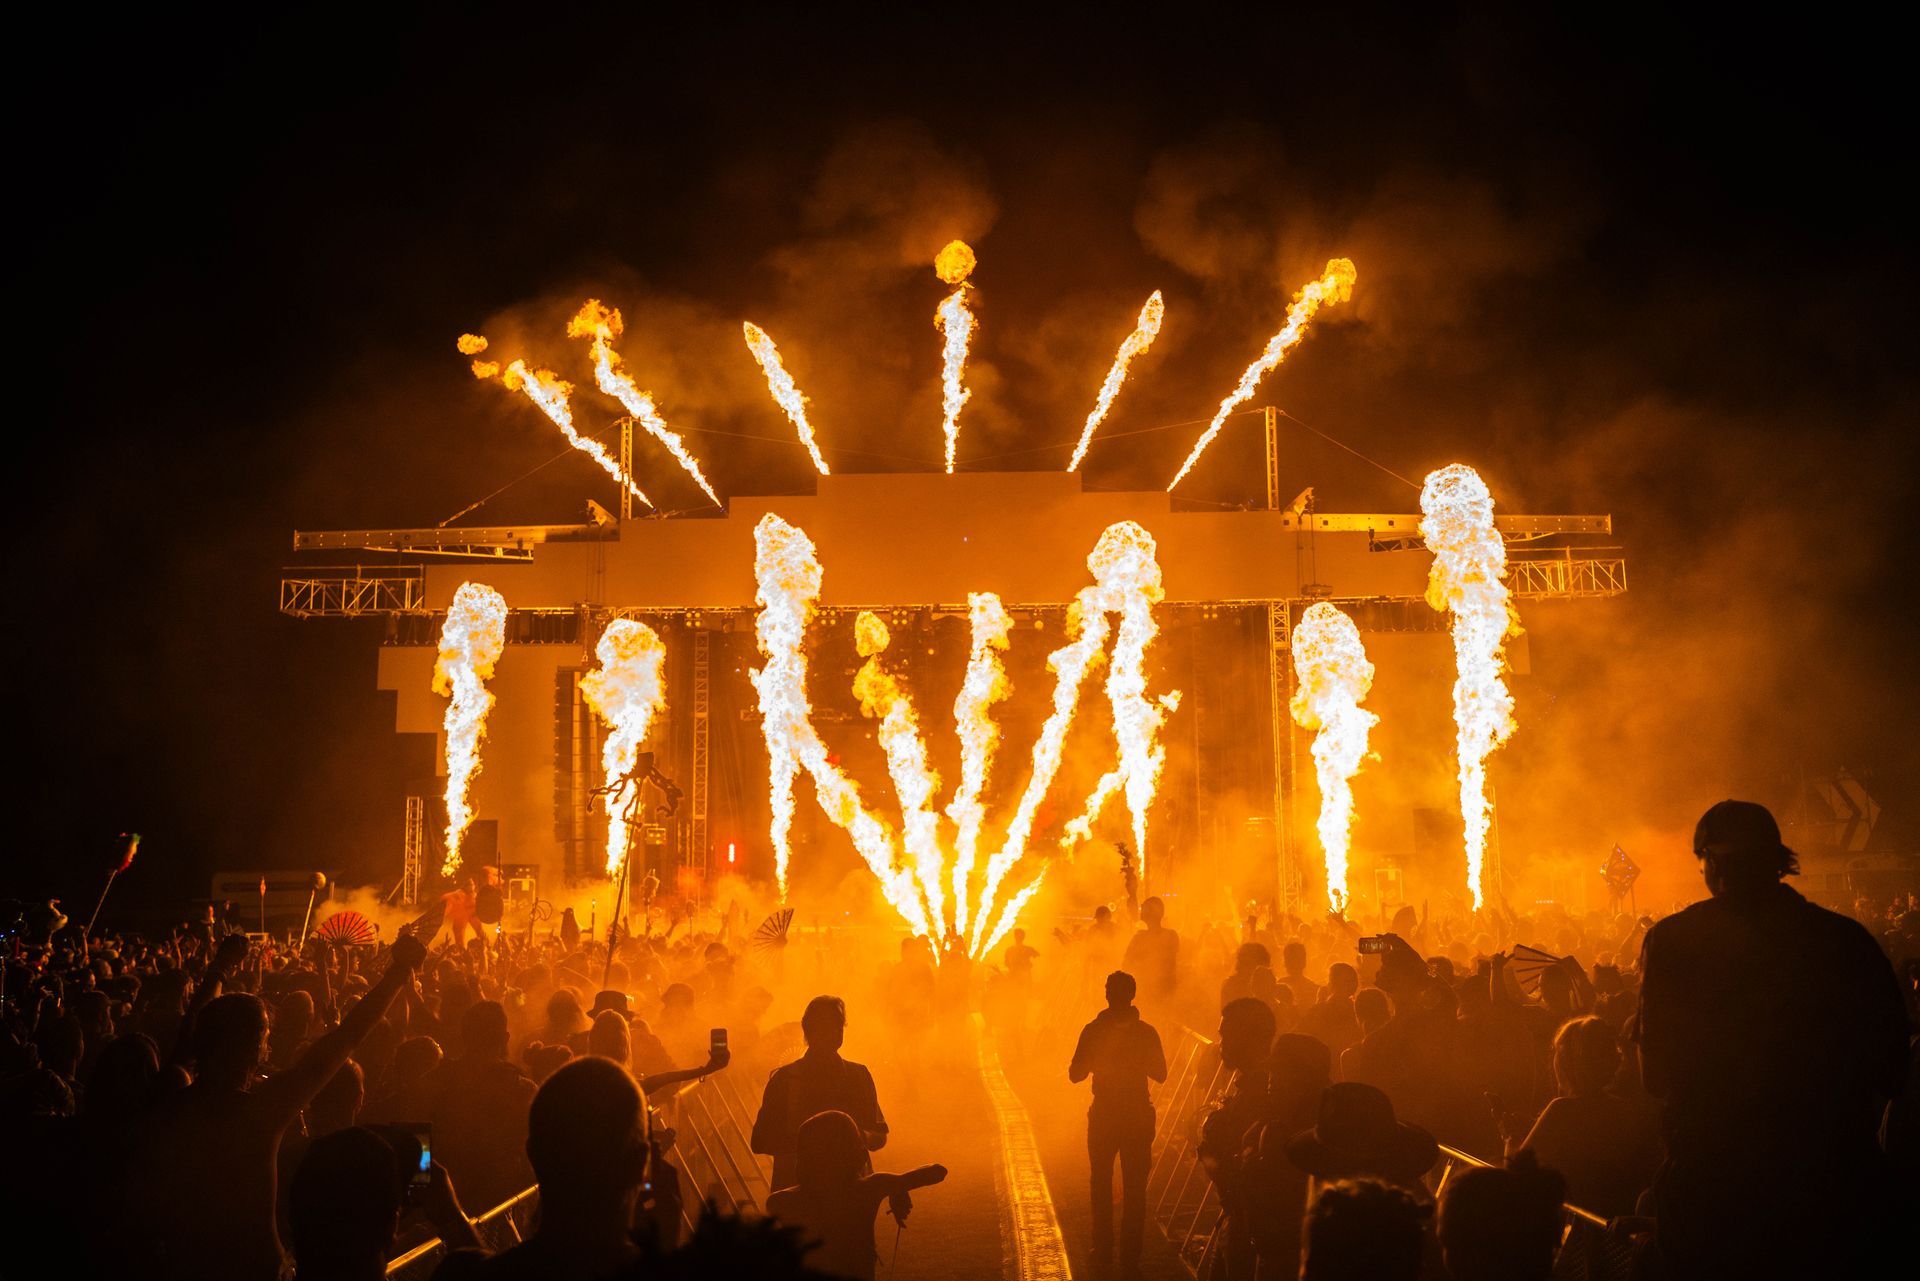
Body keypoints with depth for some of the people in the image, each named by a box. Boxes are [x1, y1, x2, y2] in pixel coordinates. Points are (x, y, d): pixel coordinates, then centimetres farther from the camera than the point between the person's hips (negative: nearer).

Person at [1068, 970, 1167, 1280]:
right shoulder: (1146, 1032, -7)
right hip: (1138, 1118, 0)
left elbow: (1075, 1074, -4)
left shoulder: (1093, 1031, -10)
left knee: (1101, 1189, 12)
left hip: (1103, 1118, 0)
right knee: (1134, 1191, 7)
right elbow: (1160, 1073, 2)